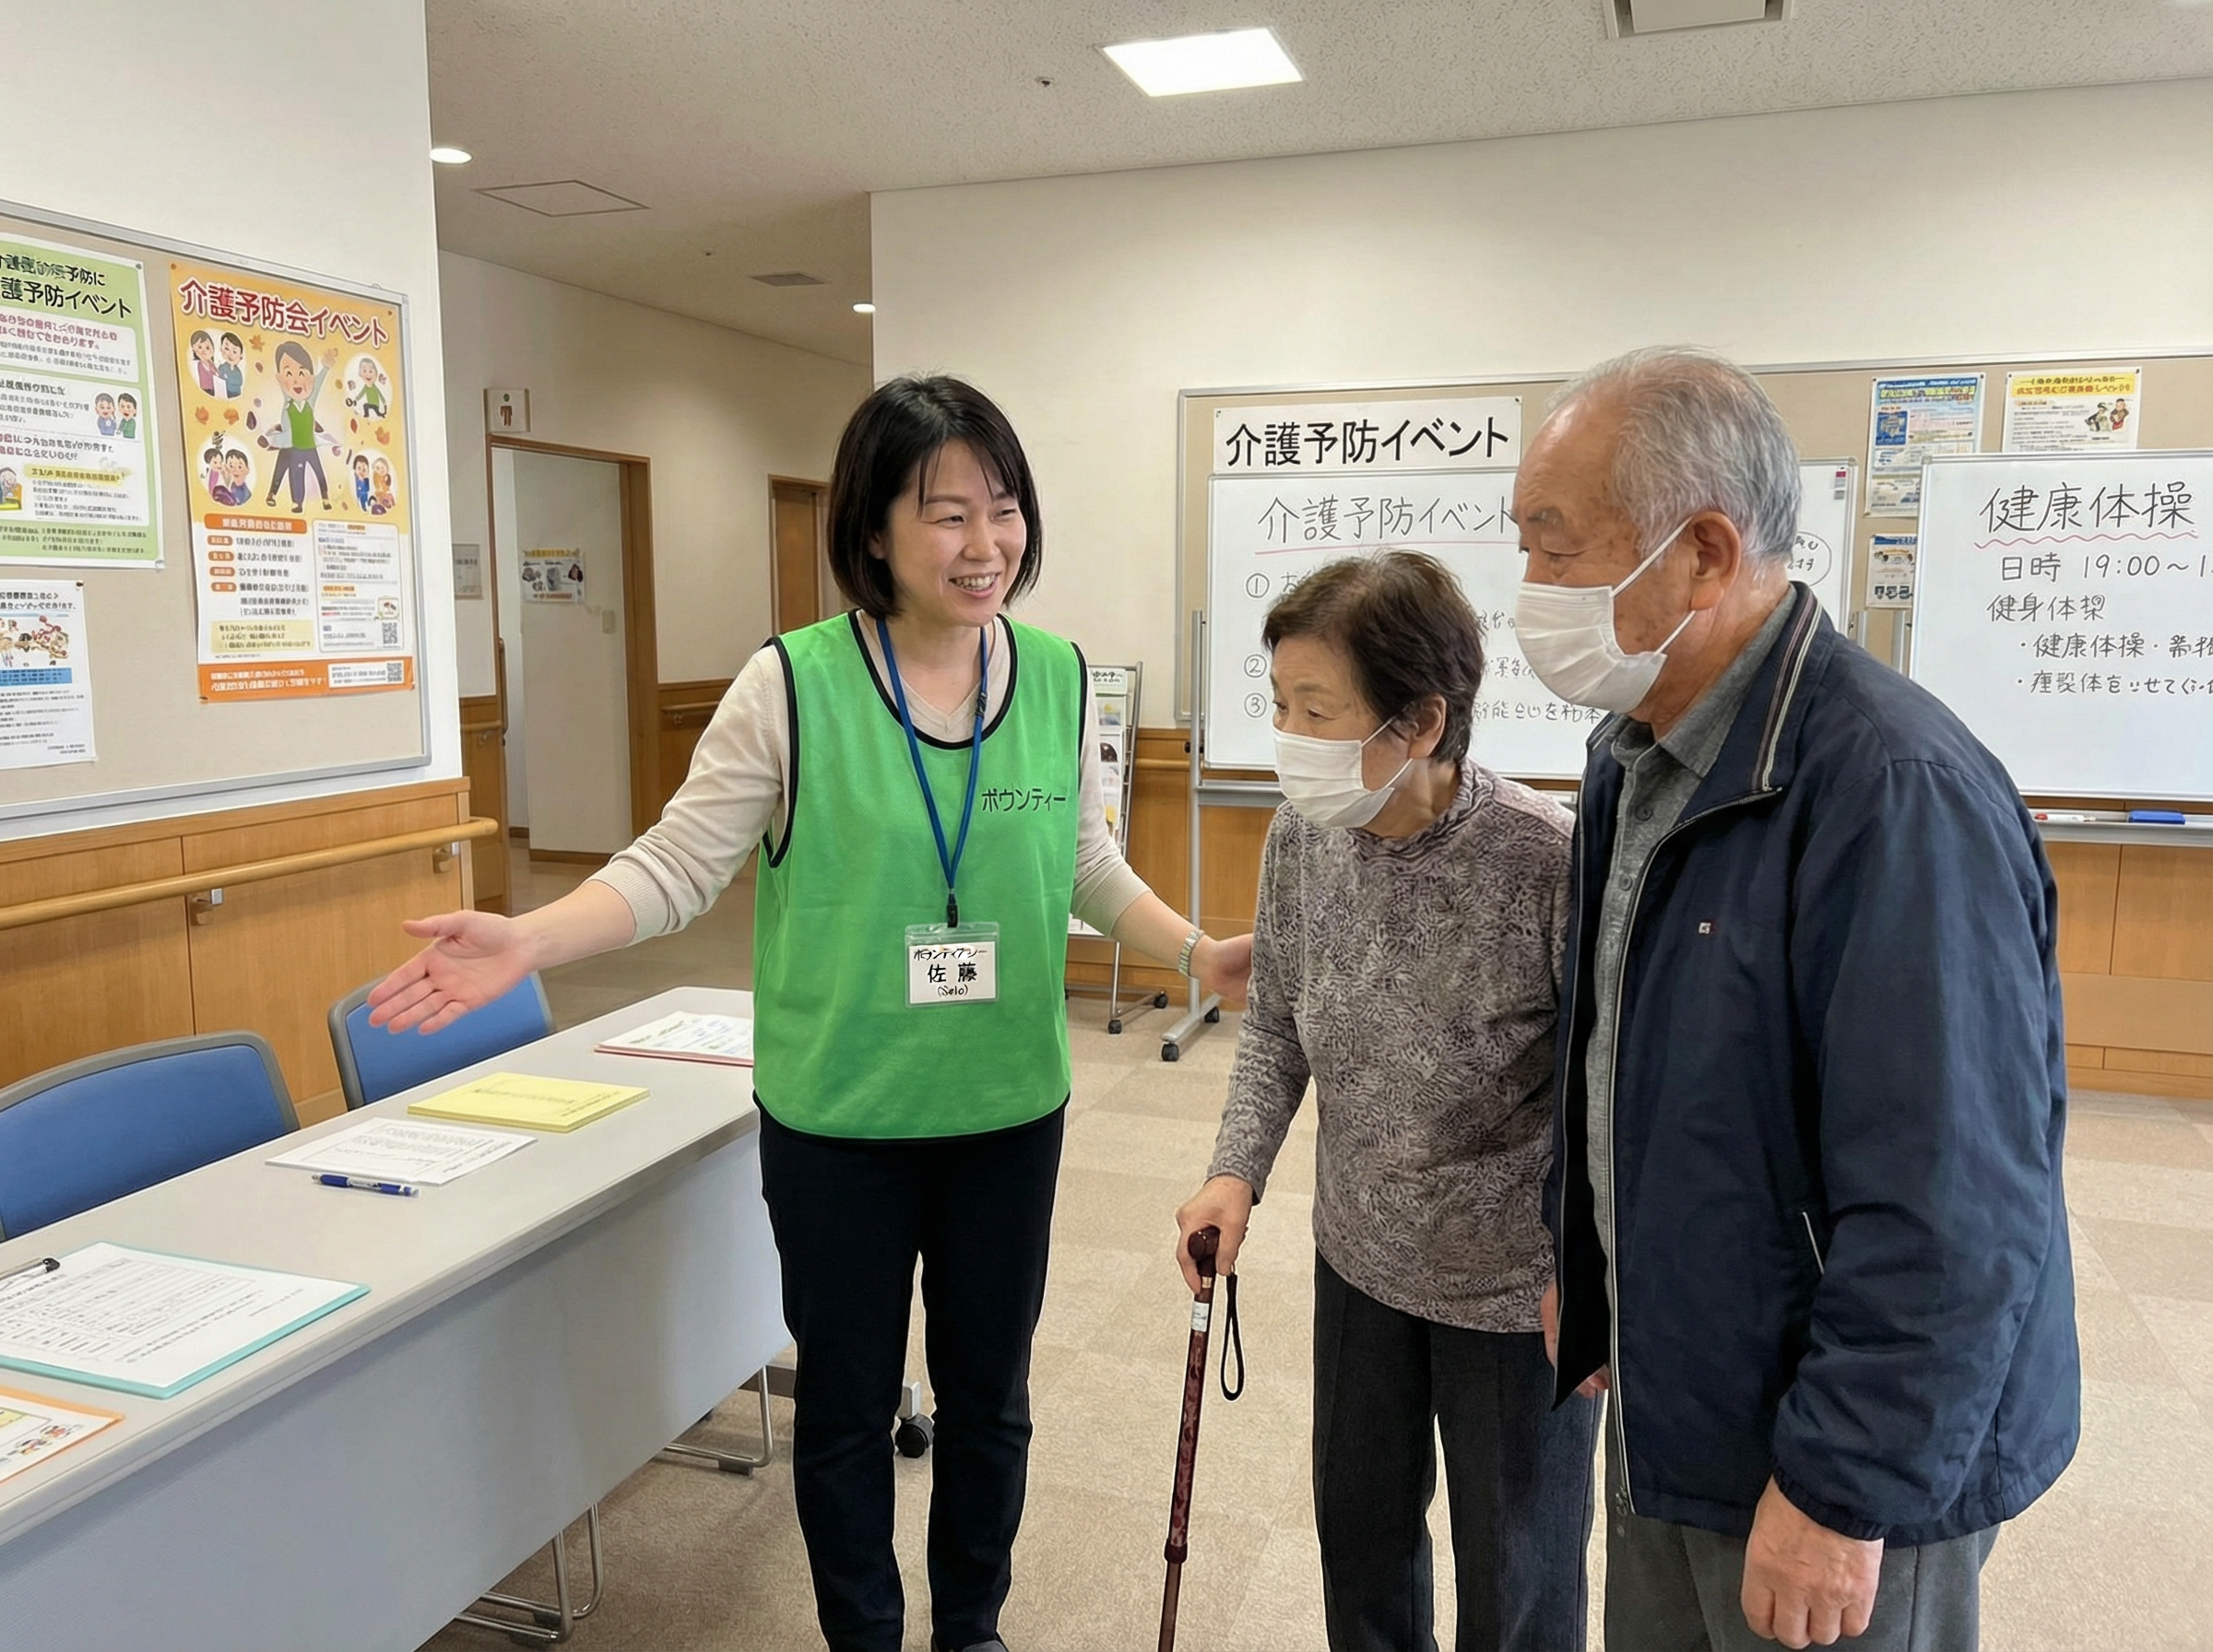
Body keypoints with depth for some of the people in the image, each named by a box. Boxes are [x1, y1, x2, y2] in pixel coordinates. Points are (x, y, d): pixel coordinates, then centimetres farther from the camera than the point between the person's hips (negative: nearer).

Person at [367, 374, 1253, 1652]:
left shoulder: (1060, 680, -3)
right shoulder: (793, 686, -14)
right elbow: (679, 863, -11)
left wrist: (1197, 949, -4)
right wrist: (529, 942, -24)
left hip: (1008, 1112, 3)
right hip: (839, 1119, -3)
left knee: (989, 1392, 20)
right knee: (849, 1402, 16)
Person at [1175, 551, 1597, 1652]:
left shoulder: (1549, 860, -28)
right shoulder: (1301, 837, -11)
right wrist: (1237, 1170, -11)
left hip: (1515, 1286, -5)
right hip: (1359, 1259, 5)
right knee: (1357, 1530, 25)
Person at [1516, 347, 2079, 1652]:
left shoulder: (1895, 792, -28)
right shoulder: (1637, 755, 2)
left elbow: (1950, 1213, -27)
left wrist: (1843, 1491, -21)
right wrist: (1580, 1263, 16)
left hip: (1845, 1464, -8)